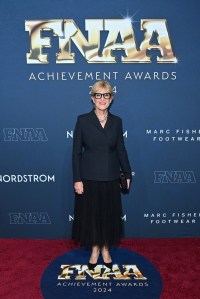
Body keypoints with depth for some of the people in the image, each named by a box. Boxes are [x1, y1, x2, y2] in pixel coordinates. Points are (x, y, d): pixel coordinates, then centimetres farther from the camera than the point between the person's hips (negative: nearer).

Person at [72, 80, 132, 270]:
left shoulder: (117, 121, 3)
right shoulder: (83, 120, -6)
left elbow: (121, 150, 8)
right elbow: (76, 152, -6)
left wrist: (127, 174, 8)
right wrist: (77, 179, -10)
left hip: (110, 178, 2)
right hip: (89, 177, -2)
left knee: (109, 214, 12)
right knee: (90, 214, 10)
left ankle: (105, 249, 35)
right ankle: (94, 250, 32)